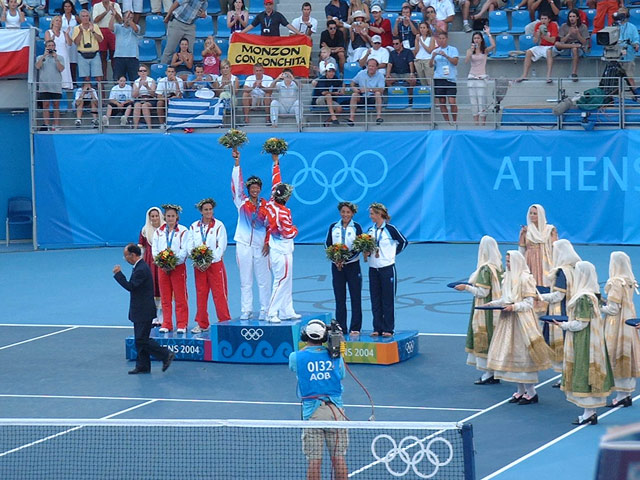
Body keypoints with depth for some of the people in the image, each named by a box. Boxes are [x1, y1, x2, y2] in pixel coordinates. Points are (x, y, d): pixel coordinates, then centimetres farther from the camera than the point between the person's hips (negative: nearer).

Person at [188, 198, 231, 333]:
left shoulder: (219, 226, -1)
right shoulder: (194, 227, 10)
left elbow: (221, 246, -6)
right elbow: (190, 246, 7)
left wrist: (210, 261, -14)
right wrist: (196, 262, -8)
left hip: (215, 264, -3)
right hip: (199, 266, 3)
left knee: (219, 294, -4)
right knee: (200, 295, 4)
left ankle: (224, 322, 2)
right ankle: (202, 324, 11)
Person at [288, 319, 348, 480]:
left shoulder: (296, 357, -2)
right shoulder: (335, 356, 1)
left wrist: (309, 346, 22)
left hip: (312, 411, -1)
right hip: (335, 410, 1)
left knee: (314, 460, -1)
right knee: (338, 458, 5)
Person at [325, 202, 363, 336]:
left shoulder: (356, 227, 0)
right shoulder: (333, 227, 8)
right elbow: (327, 244, 4)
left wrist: (345, 259, -17)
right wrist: (335, 260, -11)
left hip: (352, 265, -2)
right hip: (337, 266, 2)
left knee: (355, 297, -2)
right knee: (339, 298, 4)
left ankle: (355, 328, 3)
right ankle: (341, 328, 9)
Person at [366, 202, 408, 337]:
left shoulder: (390, 229, -8)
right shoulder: (371, 230, 8)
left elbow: (404, 242, 0)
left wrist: (394, 253, -3)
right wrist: (366, 253, -7)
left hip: (387, 268, -5)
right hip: (373, 269, 5)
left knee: (388, 300, 0)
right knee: (375, 300, 7)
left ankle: (388, 329, 6)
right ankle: (377, 328, 13)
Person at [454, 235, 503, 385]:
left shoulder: (485, 269, -20)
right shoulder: (499, 266, 4)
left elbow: (482, 292, -19)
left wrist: (466, 288, -7)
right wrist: (474, 286, 18)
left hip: (485, 310, -8)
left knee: (484, 339, 0)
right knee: (494, 338, 14)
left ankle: (488, 374, 4)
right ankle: (495, 373, 19)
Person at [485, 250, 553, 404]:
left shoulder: (525, 278, -11)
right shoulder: (508, 277, 11)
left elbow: (529, 303, -12)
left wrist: (514, 307, -24)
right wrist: (493, 303, 4)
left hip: (521, 320, -8)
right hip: (507, 321, 8)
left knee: (523, 355, -6)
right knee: (510, 354, 8)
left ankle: (531, 393, 0)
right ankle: (521, 391, 16)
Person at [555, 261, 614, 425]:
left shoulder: (584, 297, -20)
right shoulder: (591, 295, 9)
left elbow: (581, 323, -20)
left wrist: (564, 325, -7)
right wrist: (567, 322, 14)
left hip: (584, 343, -10)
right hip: (588, 341, 10)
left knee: (584, 373, -4)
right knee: (590, 375, 12)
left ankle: (589, 413, 1)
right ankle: (591, 412, 17)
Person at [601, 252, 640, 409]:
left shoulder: (616, 283, -18)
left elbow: (613, 309, -19)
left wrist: (599, 308, -3)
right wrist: (605, 303, 13)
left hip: (617, 325, -8)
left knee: (617, 359, -1)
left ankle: (621, 396, 3)